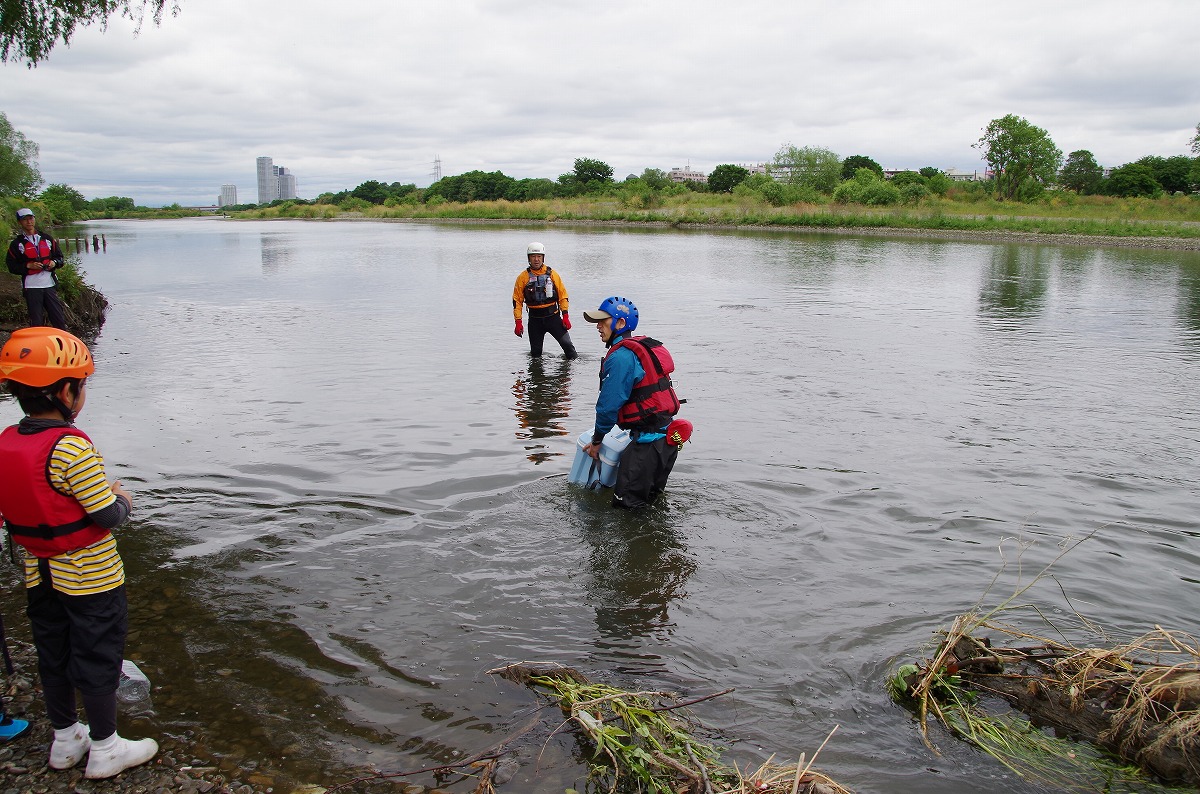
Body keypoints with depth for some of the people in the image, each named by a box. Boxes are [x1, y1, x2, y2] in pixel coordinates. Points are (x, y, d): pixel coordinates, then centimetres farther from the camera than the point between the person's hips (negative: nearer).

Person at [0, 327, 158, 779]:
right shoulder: (73, 447, -26)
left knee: (53, 656, 20)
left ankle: (65, 740, 37)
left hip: (40, 575, 7)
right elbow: (107, 516, -23)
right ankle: (104, 750, 22)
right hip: (90, 577, -7)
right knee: (97, 660, 7)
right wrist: (122, 501, -2)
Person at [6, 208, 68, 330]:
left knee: (59, 319, 1)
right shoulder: (17, 243, 3)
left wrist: (54, 262, -4)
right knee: (36, 322, 1)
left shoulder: (47, 238, 12)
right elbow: (11, 266, 1)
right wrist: (28, 266, -14)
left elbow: (60, 257, 18)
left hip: (50, 284, 2)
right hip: (31, 287, -2)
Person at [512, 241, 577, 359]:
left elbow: (562, 295, 5)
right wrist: (518, 322, -5)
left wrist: (565, 316, -2)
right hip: (535, 319, 0)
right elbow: (517, 300, 1)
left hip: (553, 316, 0)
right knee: (535, 352, 7)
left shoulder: (552, 274, 1)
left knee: (567, 344, -6)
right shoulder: (523, 277, 0)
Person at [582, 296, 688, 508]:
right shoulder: (644, 347, 15)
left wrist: (597, 440, 0)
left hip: (649, 442, -11)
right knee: (648, 499, 23)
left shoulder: (621, 357, -17)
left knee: (626, 504, -5)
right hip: (666, 437, 11)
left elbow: (609, 403, -15)